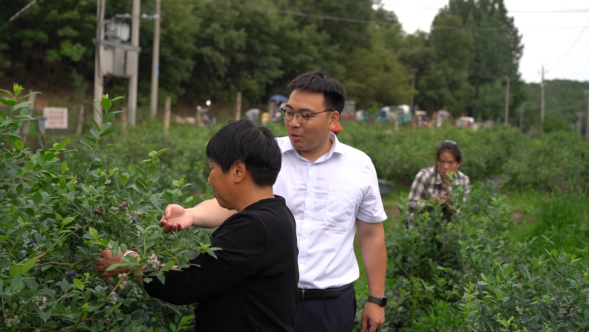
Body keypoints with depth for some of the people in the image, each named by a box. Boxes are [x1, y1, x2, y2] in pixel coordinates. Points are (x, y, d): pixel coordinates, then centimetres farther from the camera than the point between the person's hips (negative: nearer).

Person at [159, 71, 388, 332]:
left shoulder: (360, 166, 1)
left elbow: (372, 234, 7)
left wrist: (376, 299, 7)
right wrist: (191, 215, -33)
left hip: (332, 303, 1)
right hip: (269, 296, -1)